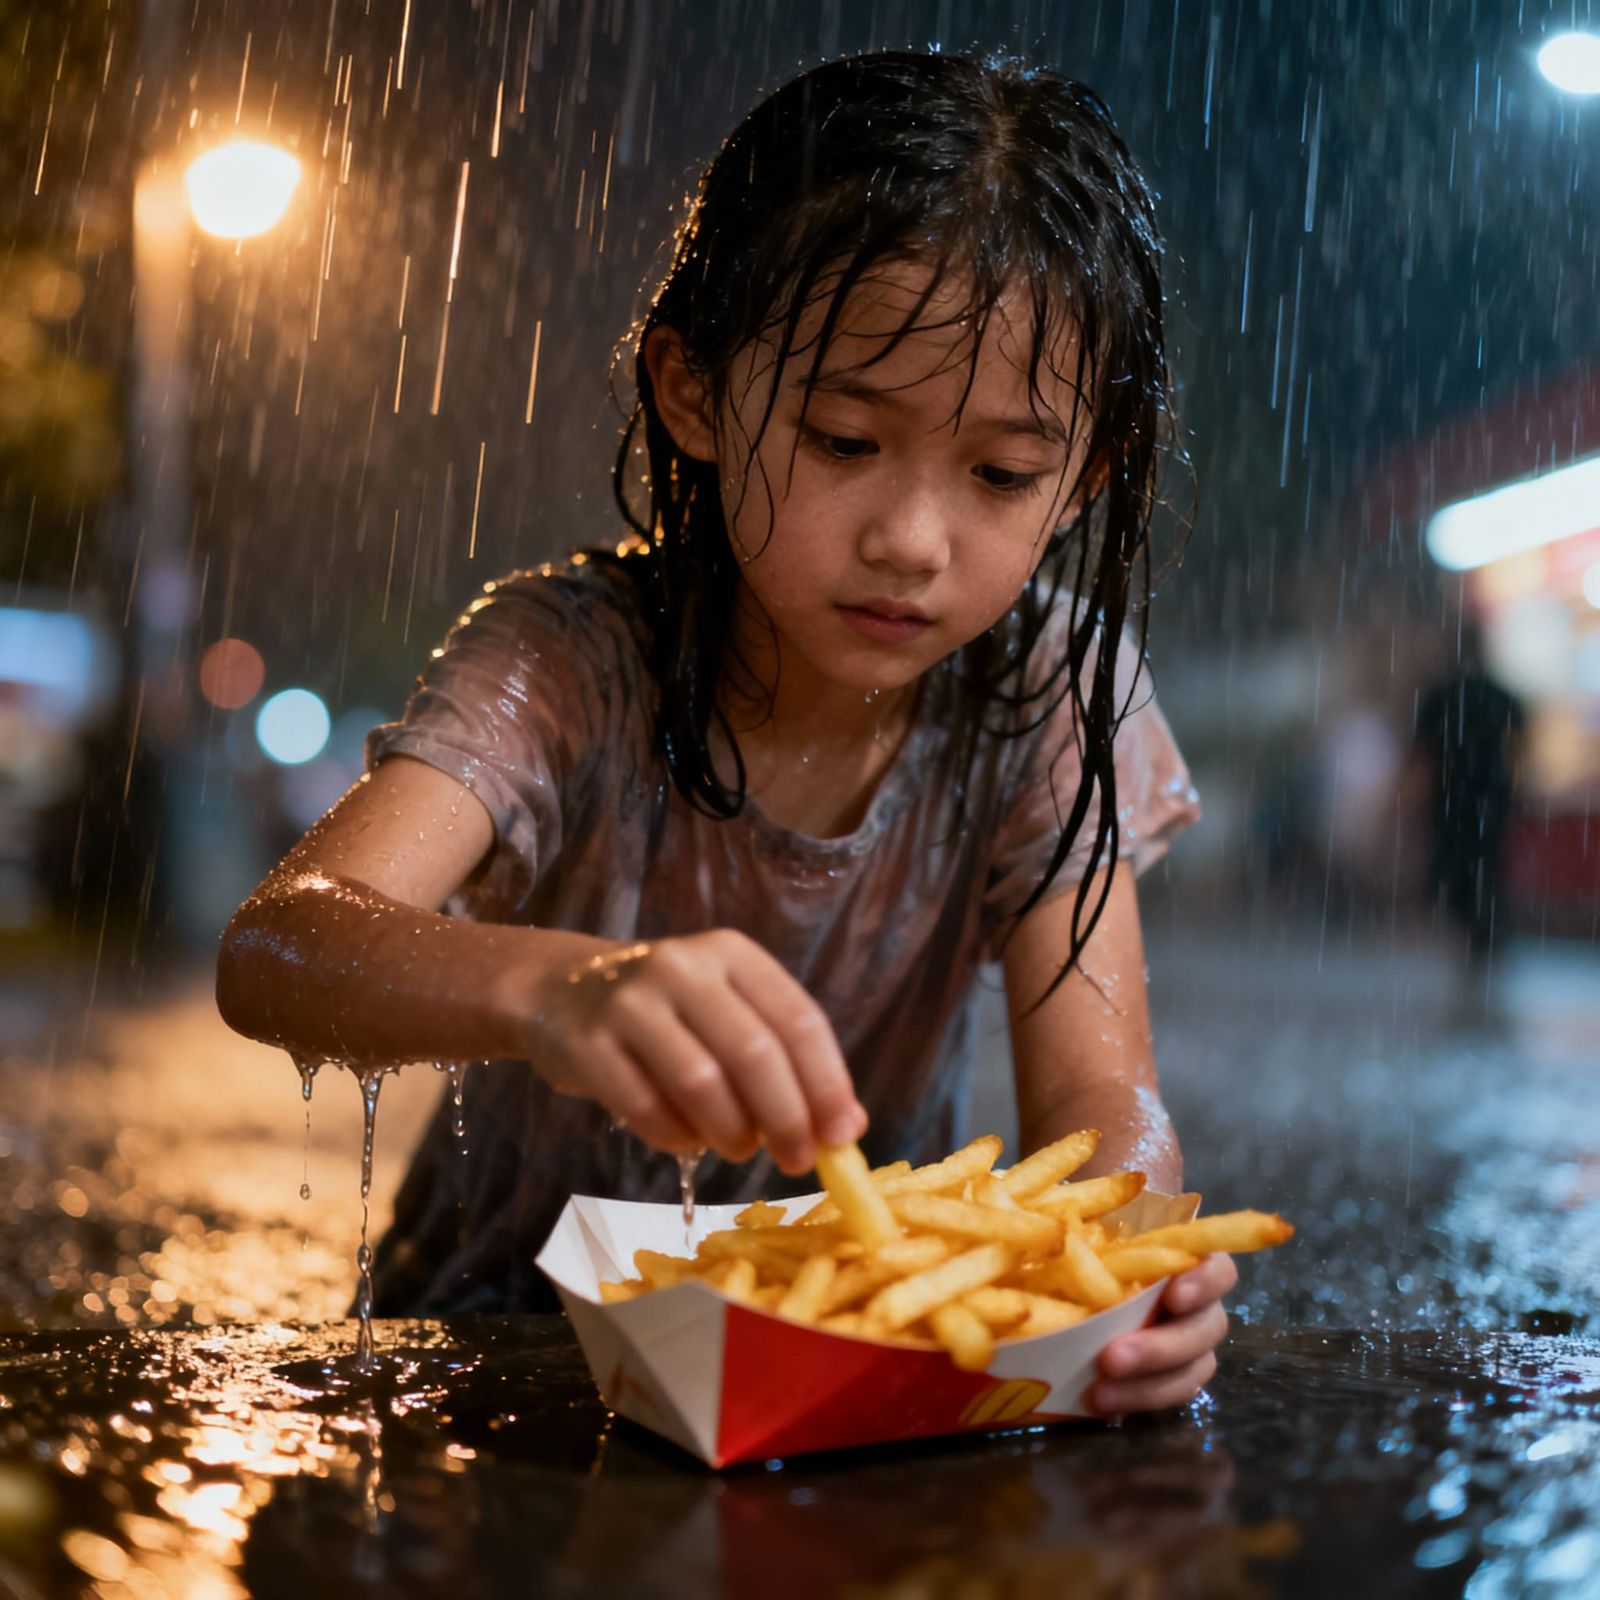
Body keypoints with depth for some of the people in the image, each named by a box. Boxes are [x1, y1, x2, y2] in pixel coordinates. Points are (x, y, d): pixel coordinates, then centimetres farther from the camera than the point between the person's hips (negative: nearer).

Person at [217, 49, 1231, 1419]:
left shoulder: (1044, 686, -11)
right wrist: (549, 986, -56)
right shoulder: (570, 657, -19)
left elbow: (1093, 1082, -16)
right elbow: (274, 949, -34)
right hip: (505, 1331, -2)